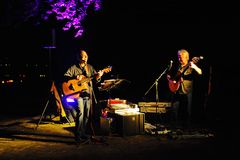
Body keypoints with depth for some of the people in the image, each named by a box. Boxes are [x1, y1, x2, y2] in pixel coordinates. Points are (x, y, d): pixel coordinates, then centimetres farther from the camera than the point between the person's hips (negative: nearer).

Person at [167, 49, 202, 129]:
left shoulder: (191, 65, -4)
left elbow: (200, 72, -19)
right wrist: (171, 80, -4)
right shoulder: (176, 66, 7)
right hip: (176, 91, 3)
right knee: (175, 109, 3)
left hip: (187, 92, -3)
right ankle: (176, 126, 18)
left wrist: (194, 66, -38)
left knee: (187, 110, 0)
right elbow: (168, 75, 16)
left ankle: (186, 126, 14)